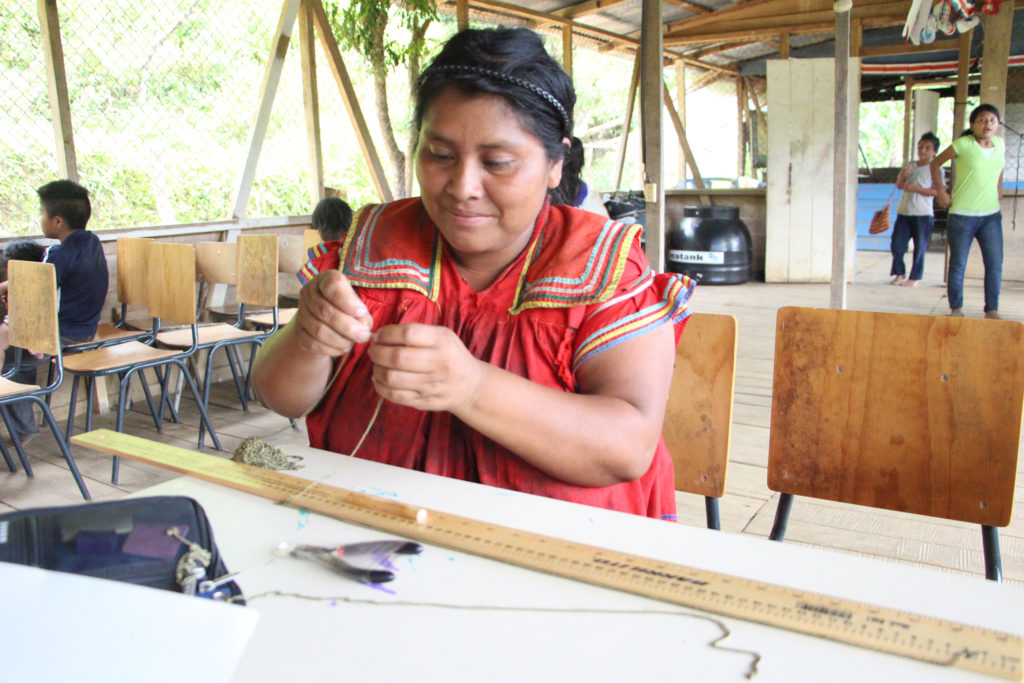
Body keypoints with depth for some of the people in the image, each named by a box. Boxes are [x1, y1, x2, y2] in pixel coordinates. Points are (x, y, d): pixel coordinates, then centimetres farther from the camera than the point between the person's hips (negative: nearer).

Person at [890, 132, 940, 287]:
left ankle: (915, 277, 12)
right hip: (904, 212, 5)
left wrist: (916, 188, -18)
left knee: (920, 247, 2)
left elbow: (937, 191, -11)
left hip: (923, 214, -5)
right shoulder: (910, 166, 13)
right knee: (896, 244, 3)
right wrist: (902, 175, -8)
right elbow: (899, 185, 12)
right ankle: (899, 273, 17)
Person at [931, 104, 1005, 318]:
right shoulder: (963, 144, -7)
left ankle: (992, 310, 10)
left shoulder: (999, 143, 7)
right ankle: (956, 308, 18)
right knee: (958, 264, 3)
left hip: (991, 215, 4)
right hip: (962, 215, -4)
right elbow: (935, 163, 2)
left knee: (995, 264, 0)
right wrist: (940, 190, -5)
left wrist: (999, 188, 19)